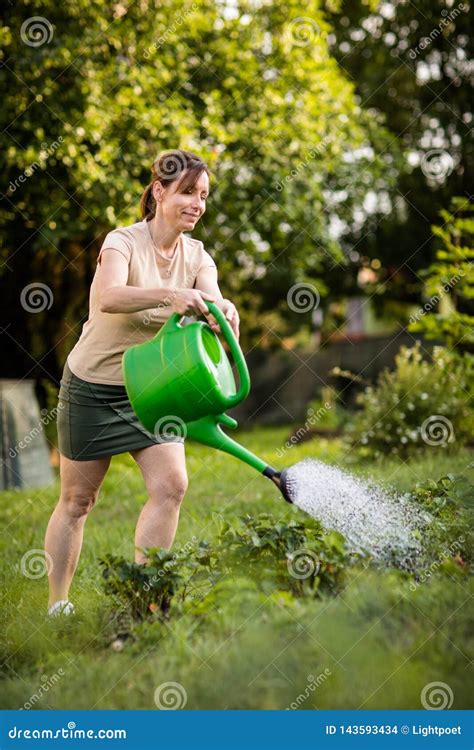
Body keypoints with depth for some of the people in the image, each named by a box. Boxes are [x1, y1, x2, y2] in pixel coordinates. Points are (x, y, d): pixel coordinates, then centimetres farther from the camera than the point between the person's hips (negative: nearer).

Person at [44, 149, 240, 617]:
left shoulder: (197, 256, -2)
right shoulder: (123, 242, -18)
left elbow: (211, 303, -20)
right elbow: (110, 297, -38)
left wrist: (224, 310, -43)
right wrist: (169, 294, -53)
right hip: (94, 387, -4)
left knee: (171, 486, -13)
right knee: (77, 499, 6)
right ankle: (57, 606, 21)